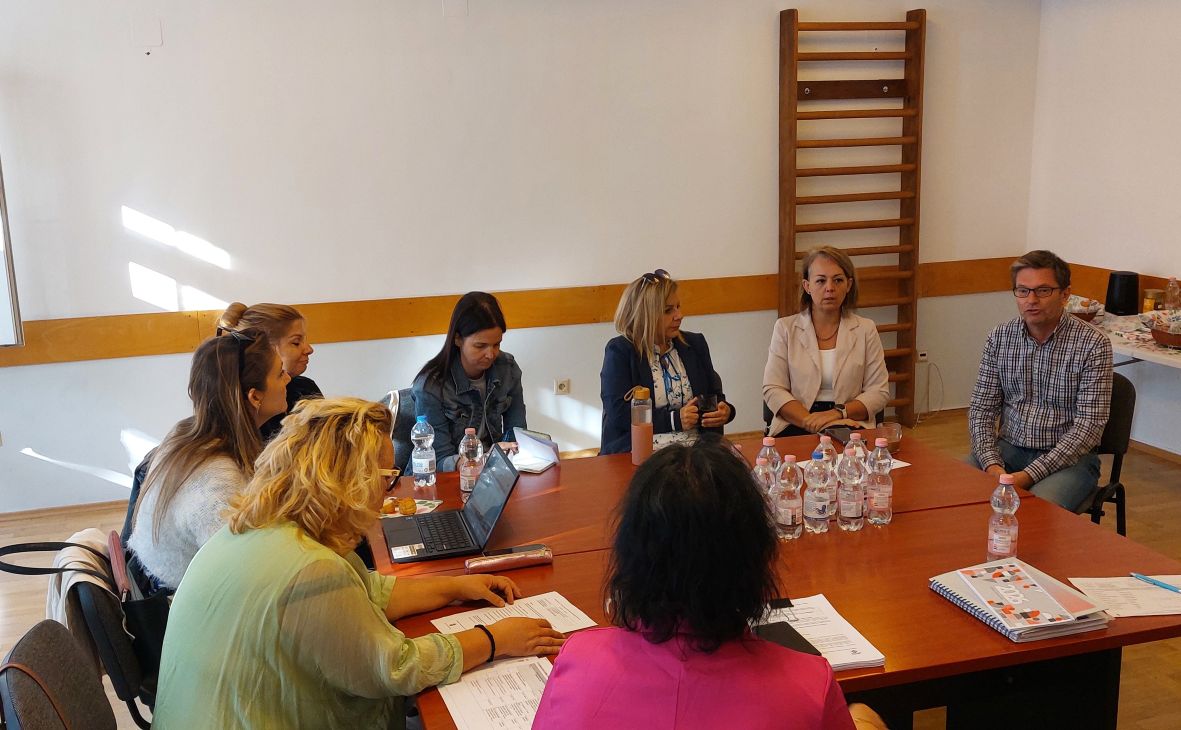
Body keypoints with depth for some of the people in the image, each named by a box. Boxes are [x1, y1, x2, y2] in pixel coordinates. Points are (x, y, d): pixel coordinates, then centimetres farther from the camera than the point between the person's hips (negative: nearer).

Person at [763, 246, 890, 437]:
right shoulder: (785, 328, 9)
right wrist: (809, 420, -15)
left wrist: (838, 413, -11)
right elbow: (772, 390, 2)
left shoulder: (865, 330, 11)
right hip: (796, 425, -1)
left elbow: (879, 392, 7)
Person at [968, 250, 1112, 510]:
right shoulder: (1000, 337, 3)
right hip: (1008, 449, 4)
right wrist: (992, 464, -15)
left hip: (1068, 457, -3)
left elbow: (1089, 426, -14)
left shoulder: (1093, 345, -10)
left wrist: (1030, 474, -22)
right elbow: (982, 409, 4)